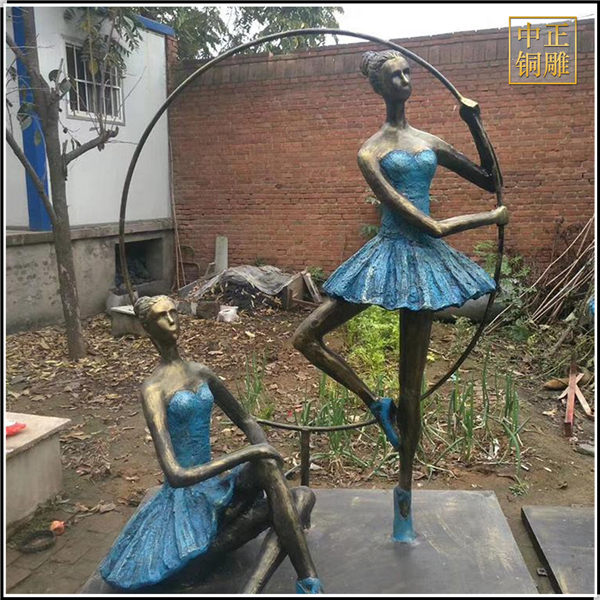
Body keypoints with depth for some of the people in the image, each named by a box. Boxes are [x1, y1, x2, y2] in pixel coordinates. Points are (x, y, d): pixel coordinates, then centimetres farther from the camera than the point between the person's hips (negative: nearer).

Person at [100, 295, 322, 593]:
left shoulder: (201, 373, 6)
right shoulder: (154, 389, -17)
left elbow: (246, 421, 16)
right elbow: (175, 475, -26)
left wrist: (267, 456, -5)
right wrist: (251, 455, -27)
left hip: (216, 484, 7)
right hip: (188, 496, -7)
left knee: (302, 497, -14)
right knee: (267, 465, -28)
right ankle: (309, 583, -18)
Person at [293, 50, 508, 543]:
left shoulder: (430, 142, 13)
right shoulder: (371, 152, -1)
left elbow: (491, 182, 18)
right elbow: (424, 223, -11)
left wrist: (475, 126, 8)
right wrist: (489, 219, -5)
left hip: (425, 259, 2)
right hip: (390, 253, -1)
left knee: (412, 384, 5)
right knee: (307, 338, -11)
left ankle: (405, 494, 18)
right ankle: (377, 404, 9)